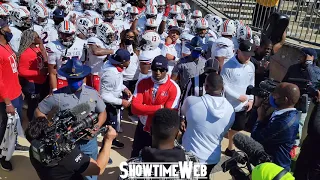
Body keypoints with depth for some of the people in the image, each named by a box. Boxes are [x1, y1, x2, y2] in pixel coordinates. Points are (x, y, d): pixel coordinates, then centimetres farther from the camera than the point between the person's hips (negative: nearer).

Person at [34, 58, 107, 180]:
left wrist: (98, 126, -11)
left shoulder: (93, 93, -3)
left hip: (89, 142, 2)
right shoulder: (57, 96, -10)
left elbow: (102, 112, 8)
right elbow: (38, 112, 0)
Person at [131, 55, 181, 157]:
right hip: (142, 128, 3)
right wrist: (159, 108, -27)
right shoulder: (142, 83, -8)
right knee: (135, 157, 22)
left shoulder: (173, 88, -17)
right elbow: (135, 108, -18)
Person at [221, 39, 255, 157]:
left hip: (243, 105, 7)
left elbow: (251, 84, 11)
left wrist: (250, 99, 2)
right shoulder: (229, 65, -19)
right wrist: (238, 96, -18)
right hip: (229, 105, -7)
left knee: (236, 128, 23)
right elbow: (224, 85, -19)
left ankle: (230, 148, 46)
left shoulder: (251, 66, 2)